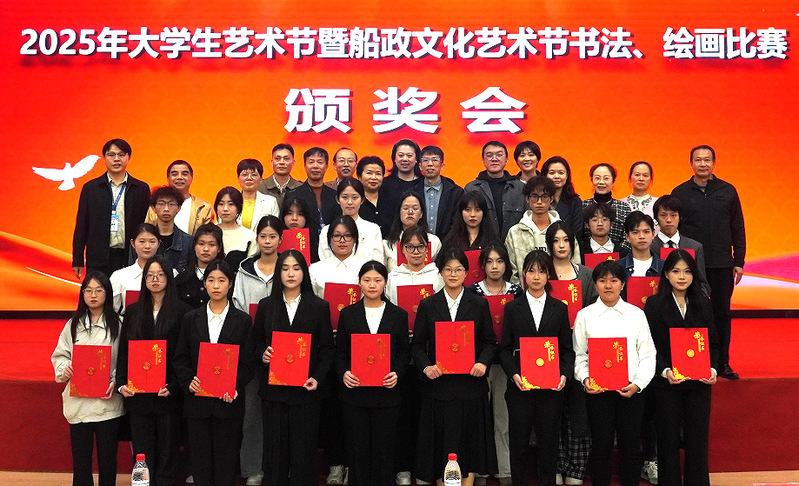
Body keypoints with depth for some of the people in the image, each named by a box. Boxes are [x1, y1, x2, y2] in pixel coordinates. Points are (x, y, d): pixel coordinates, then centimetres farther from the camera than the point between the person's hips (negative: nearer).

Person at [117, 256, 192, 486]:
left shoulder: (182, 311, -3)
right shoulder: (133, 311, 10)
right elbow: (123, 351, 10)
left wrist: (173, 386, -15)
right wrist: (122, 383, -1)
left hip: (168, 395, -3)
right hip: (138, 395, 3)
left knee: (167, 454, 5)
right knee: (142, 455, 8)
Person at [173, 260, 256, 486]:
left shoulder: (243, 320, 3)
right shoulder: (191, 319, 8)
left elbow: (248, 362, 1)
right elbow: (180, 358, 7)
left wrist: (235, 387, -14)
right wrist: (188, 381, -10)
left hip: (229, 402, -1)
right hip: (197, 400, 2)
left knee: (226, 461, 4)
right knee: (200, 459, 7)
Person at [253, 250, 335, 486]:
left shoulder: (319, 306, 2)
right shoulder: (266, 306, 7)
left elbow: (327, 348, 2)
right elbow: (257, 342, 12)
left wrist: (318, 377, -10)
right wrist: (263, 354, -10)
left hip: (305, 389, -1)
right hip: (273, 388, 1)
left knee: (303, 448, 2)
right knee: (275, 447, 7)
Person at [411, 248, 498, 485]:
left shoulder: (479, 304, 6)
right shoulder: (427, 305, 4)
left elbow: (490, 341, 6)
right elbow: (417, 344, 3)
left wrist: (483, 363, -12)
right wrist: (426, 366, -14)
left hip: (471, 384, 1)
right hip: (438, 384, 0)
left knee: (470, 441, 6)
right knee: (440, 442, 6)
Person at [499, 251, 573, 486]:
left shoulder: (559, 308, 8)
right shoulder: (512, 308, 5)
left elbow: (567, 349, 6)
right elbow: (505, 349, 3)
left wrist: (565, 374, -10)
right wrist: (514, 374, -13)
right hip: (520, 385, 0)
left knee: (548, 442, 6)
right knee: (519, 442, 5)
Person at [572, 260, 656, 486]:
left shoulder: (636, 314, 6)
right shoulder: (585, 315, 4)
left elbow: (647, 354, 3)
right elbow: (579, 355, 4)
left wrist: (638, 384, -9)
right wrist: (585, 379, -12)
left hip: (631, 390, 1)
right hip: (597, 391, -1)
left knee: (630, 448, 7)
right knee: (600, 448, 6)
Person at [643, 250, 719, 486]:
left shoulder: (703, 304, 7)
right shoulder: (654, 304, -3)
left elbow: (713, 342, 9)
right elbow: (649, 345, -6)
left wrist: (713, 369, -7)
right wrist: (665, 371, -20)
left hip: (699, 383, 2)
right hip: (666, 383, -2)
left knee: (697, 438, 8)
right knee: (668, 439, 7)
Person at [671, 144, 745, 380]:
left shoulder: (727, 191, 7)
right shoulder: (680, 193, 3)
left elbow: (738, 228, 9)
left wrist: (738, 261, 4)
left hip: (722, 264, 1)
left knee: (722, 313, 6)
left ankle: (723, 363, 16)